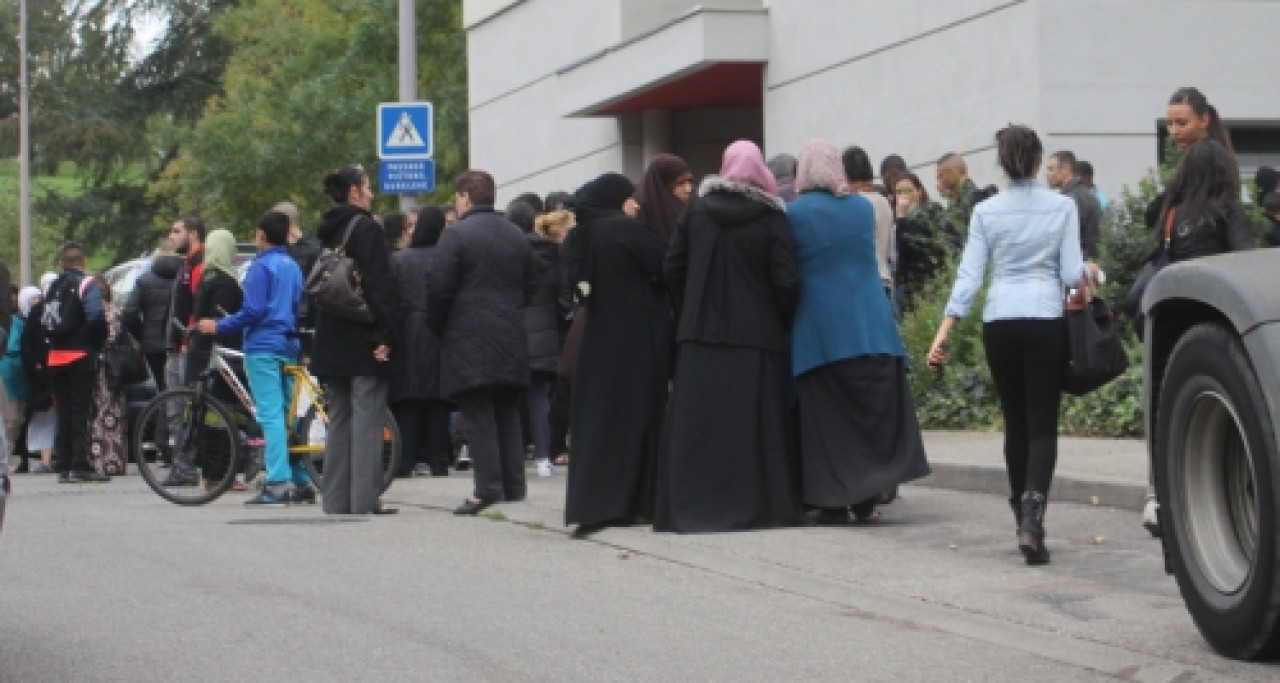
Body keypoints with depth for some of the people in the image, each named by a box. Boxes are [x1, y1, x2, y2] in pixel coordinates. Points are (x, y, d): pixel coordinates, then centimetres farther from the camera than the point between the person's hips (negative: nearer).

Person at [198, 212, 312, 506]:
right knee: (287, 415, 12)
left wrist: (218, 326, -9)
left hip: (263, 347, -8)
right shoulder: (293, 267, 17)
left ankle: (277, 485, -17)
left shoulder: (261, 266, -8)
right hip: (288, 346, 8)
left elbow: (253, 311, -16)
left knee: (270, 415, -12)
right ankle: (301, 483, 12)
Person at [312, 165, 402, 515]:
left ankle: (336, 498, 11)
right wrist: (386, 336, -16)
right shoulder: (365, 228, -11)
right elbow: (381, 285, -17)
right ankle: (365, 498, -8)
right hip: (364, 340, -8)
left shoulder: (326, 230, 12)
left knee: (339, 418, 11)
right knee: (366, 419, -6)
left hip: (332, 341, 8)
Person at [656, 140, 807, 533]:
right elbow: (786, 283, -9)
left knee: (697, 423, 4)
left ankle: (692, 506, 3)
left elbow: (672, 268, 4)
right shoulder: (771, 219, -5)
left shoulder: (697, 210, 3)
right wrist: (779, 324, 6)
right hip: (757, 339, -2)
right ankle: (760, 504, 1)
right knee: (754, 424, 2)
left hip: (701, 336, 2)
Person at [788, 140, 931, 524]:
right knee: (873, 409, 9)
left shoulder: (795, 213, -7)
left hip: (819, 329, -3)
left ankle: (833, 501, 1)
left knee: (827, 415, 2)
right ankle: (866, 496, 8)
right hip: (871, 328, 3)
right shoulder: (863, 207, 4)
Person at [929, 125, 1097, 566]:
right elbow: (1070, 273, -2)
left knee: (1015, 422, 13)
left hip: (999, 323, 2)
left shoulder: (986, 212, 2)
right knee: (1043, 425, -3)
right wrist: (1089, 272, 21)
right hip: (1045, 320, -2)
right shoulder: (1062, 207, -2)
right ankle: (1032, 512, -23)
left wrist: (945, 331, -1)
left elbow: (969, 275, -2)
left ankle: (1025, 520, 19)